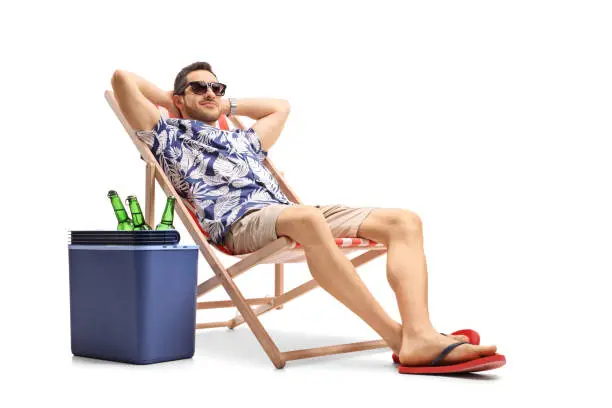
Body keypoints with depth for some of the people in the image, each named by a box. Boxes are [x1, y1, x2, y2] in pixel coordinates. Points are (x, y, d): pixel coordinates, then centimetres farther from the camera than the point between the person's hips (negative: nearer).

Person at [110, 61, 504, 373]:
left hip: (287, 212, 7)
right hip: (240, 220, -7)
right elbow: (123, 79, 14)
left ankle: (420, 336, -36)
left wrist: (227, 105, 50)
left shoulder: (243, 139, 40)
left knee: (404, 220, -13)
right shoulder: (169, 135, 21)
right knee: (307, 219, -43)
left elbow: (280, 106, 54)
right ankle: (397, 337, -38)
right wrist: (169, 100, 29)